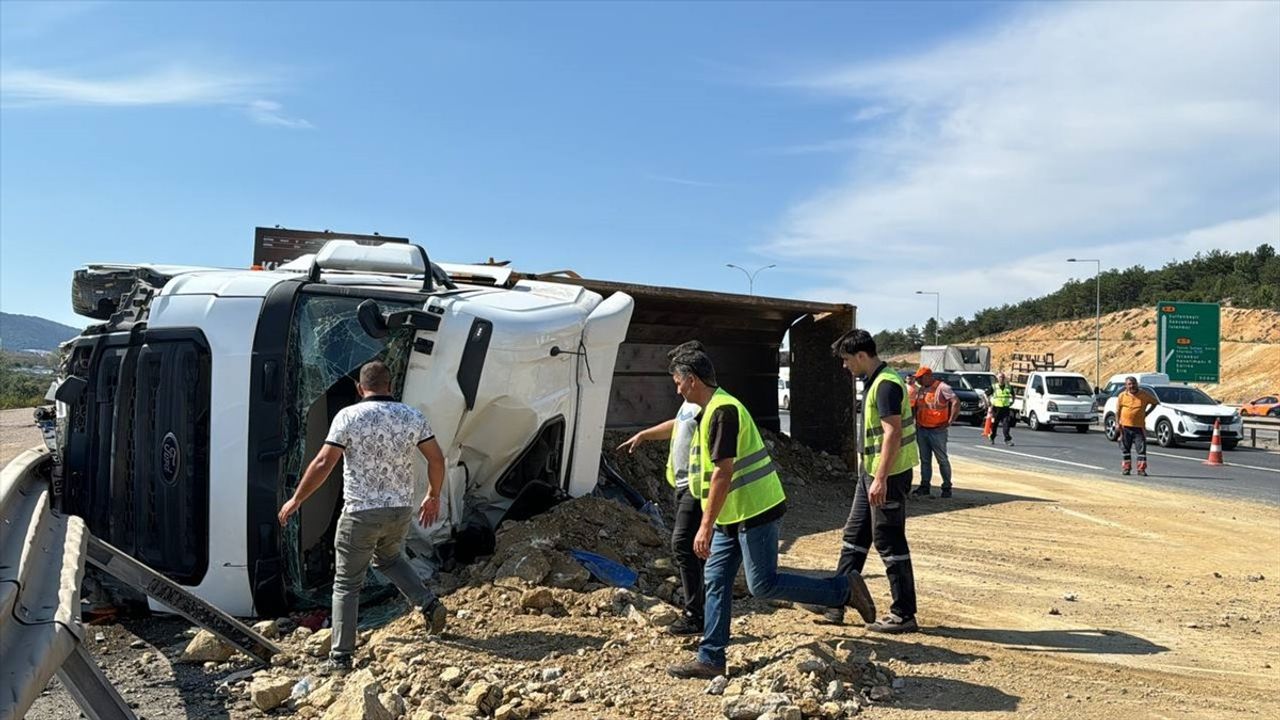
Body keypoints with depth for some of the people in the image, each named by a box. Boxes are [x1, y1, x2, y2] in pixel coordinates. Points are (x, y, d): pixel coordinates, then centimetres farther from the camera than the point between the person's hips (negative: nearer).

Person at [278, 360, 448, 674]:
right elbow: (437, 459, 4)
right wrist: (433, 496, 18)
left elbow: (323, 464, -13)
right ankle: (428, 603, 14)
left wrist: (296, 500, -1)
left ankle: (341, 657, 13)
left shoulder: (348, 417, -9)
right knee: (389, 559, 31)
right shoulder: (412, 417, 1)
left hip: (360, 512, -4)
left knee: (347, 584, 10)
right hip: (400, 511, 4)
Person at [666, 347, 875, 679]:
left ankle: (845, 589, 7)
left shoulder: (722, 411, -20)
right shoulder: (711, 409, 13)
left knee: (763, 584, -5)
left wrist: (706, 526, -24)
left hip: (753, 512, -10)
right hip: (733, 515, 10)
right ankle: (710, 658, 16)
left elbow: (723, 473, -25)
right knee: (716, 581, 9)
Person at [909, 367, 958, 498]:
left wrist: (950, 422, -19)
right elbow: (913, 406, 21)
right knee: (924, 460, 11)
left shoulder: (942, 388, -12)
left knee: (942, 460, 3)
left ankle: (947, 487, 13)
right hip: (921, 430, 7)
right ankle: (924, 487, 18)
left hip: (937, 431, -7)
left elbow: (956, 402, -20)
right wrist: (914, 420, 10)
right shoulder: (920, 390, 10)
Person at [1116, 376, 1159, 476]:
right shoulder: (1122, 396, 1)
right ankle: (1126, 468, 17)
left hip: (1139, 426, -1)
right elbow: (1118, 411, 6)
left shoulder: (1144, 394, -1)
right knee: (1125, 448, 7)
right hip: (1125, 426, 1)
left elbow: (1155, 402, 14)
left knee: (1141, 448, -4)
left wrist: (1147, 412, 6)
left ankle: (1141, 469, 2)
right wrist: (1117, 423, -3)